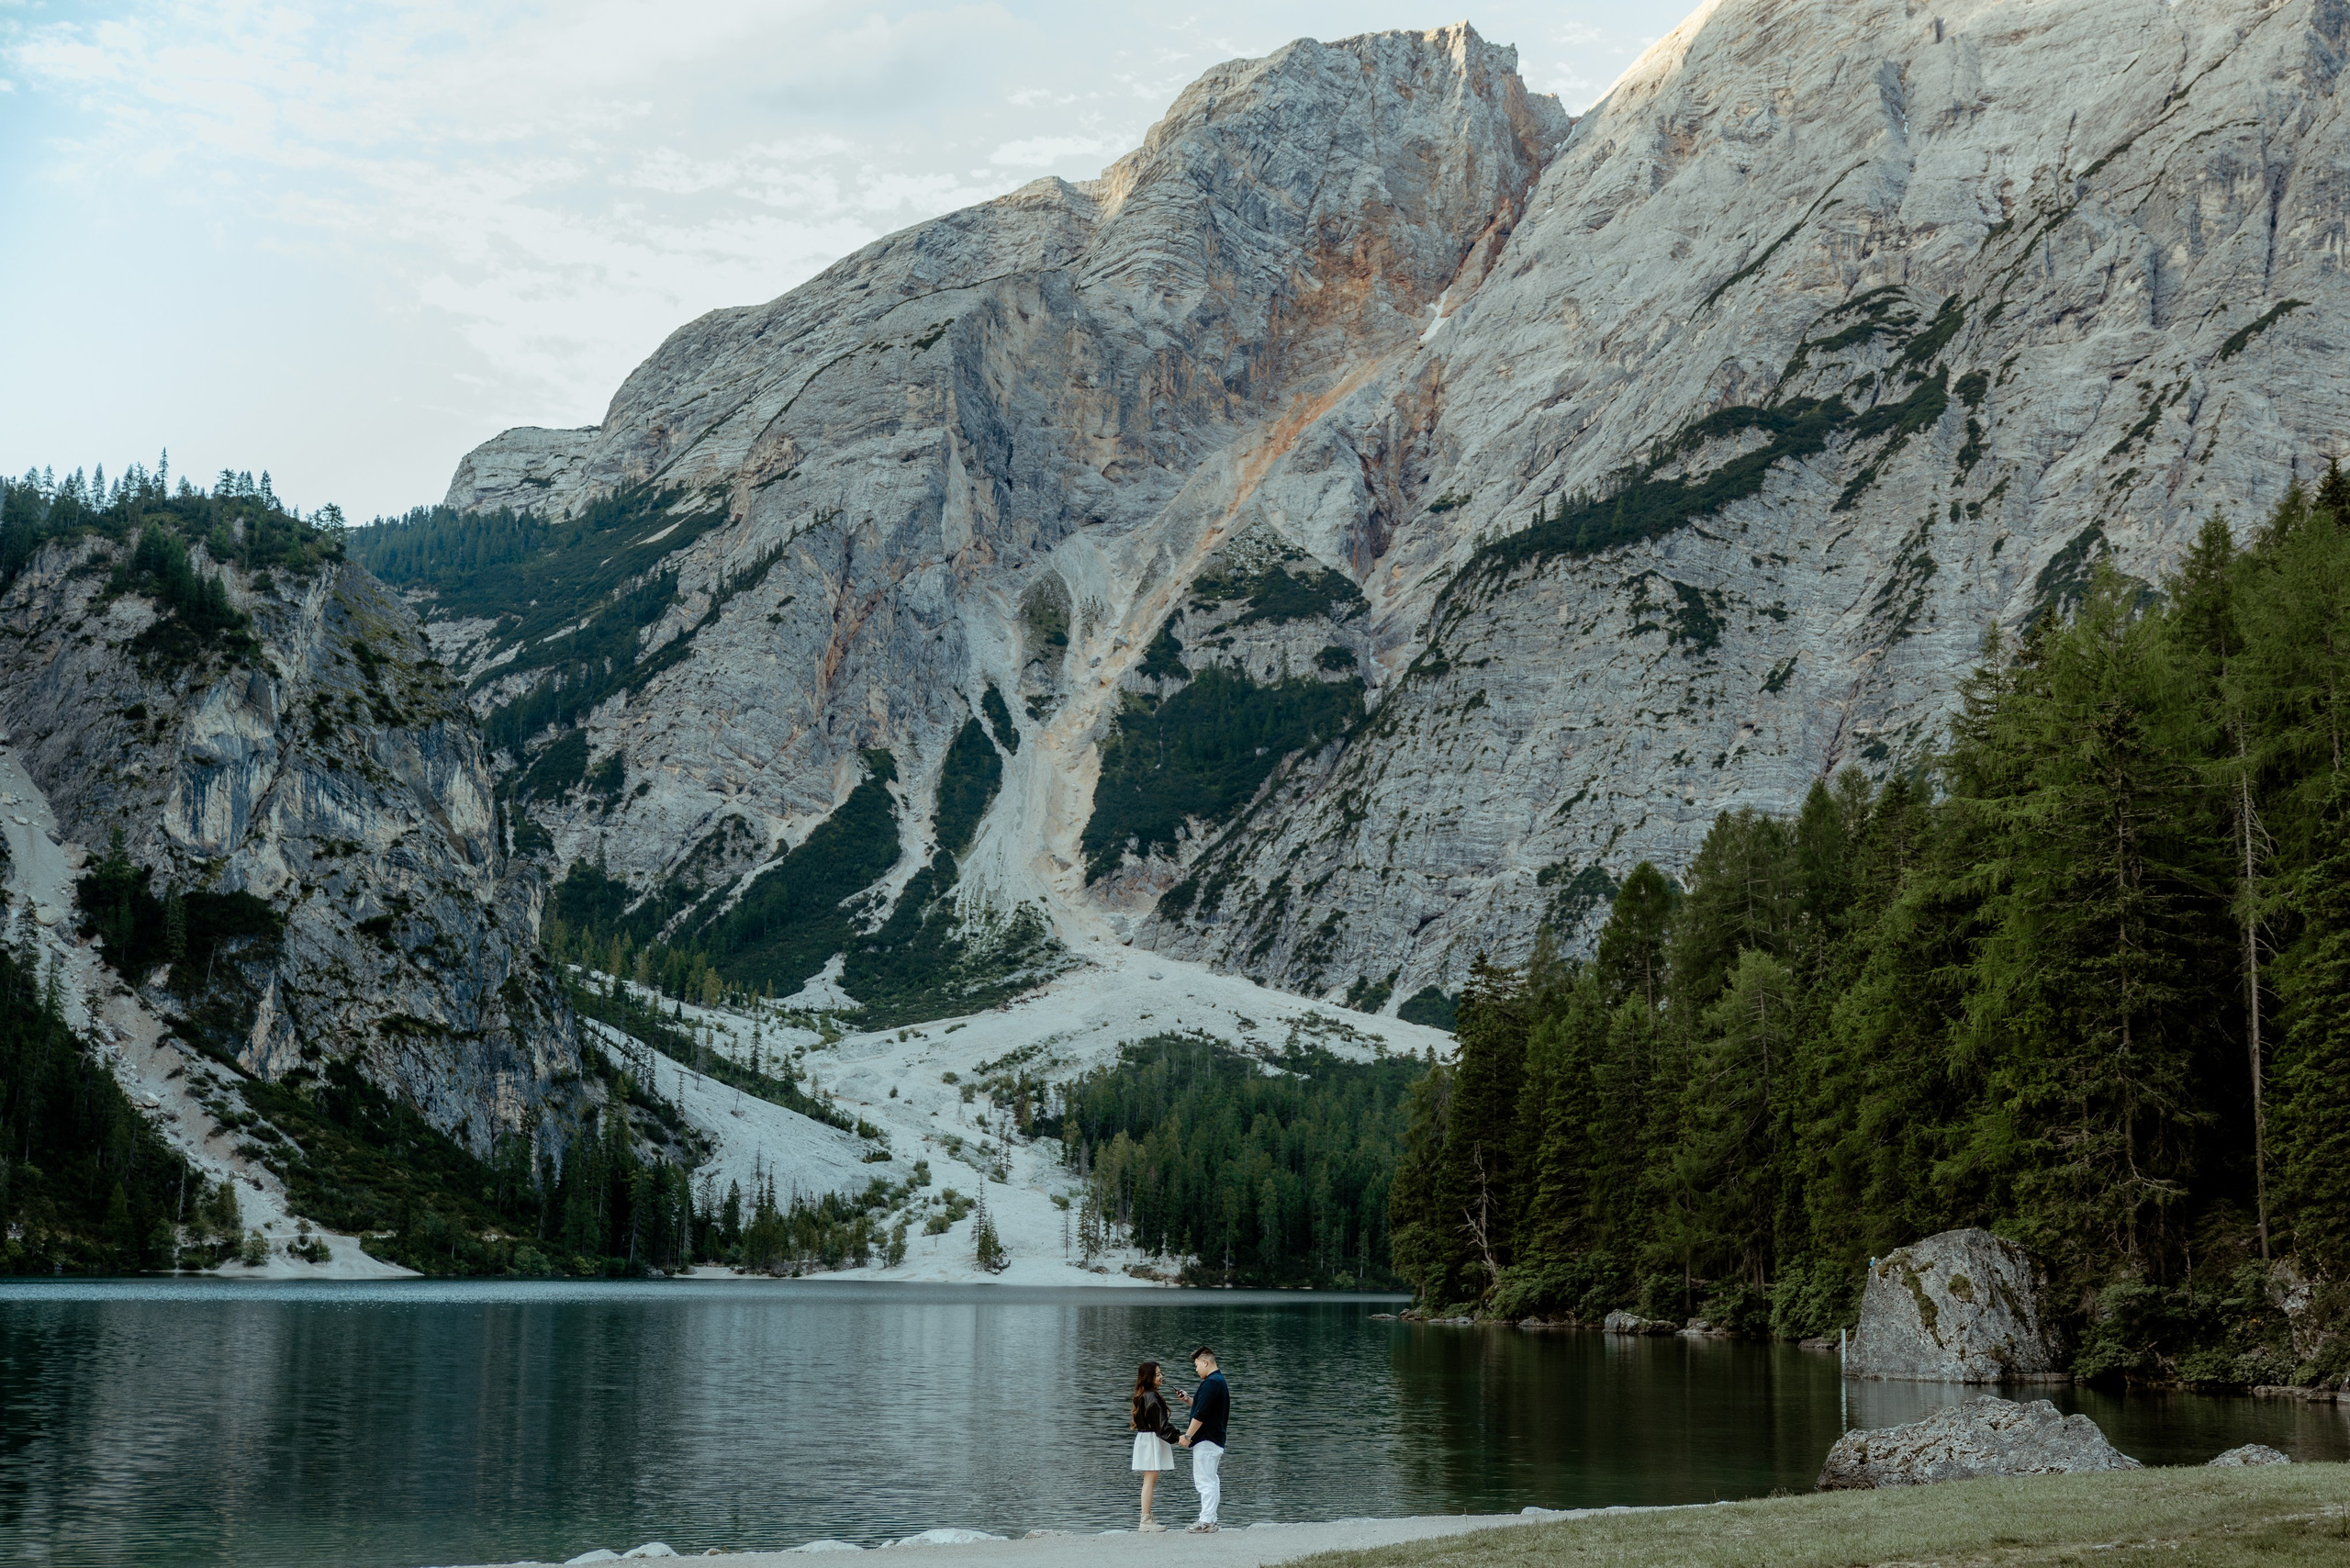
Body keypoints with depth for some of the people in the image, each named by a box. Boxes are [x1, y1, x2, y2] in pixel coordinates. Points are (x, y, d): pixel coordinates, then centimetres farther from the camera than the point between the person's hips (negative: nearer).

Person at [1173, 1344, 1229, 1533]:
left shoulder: (1211, 1383, -17)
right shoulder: (1220, 1381, 16)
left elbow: (1201, 1414, -21)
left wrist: (1188, 1436, -15)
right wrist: (1188, 1400, 14)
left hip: (1205, 1440, -10)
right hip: (1216, 1440, 10)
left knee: (1205, 1481, -8)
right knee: (1212, 1481, 13)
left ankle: (1206, 1523, -7)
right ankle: (1211, 1521, 17)